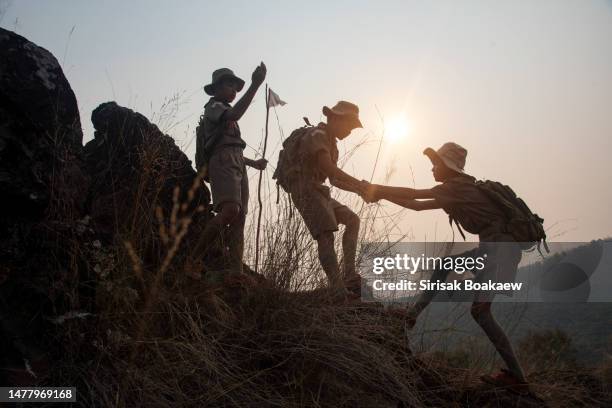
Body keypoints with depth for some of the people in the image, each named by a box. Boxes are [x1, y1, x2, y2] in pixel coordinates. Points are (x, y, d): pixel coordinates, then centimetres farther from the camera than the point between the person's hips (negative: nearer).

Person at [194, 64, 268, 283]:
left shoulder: (225, 112, 33)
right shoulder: (213, 107, 7)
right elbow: (234, 114, -17)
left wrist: (254, 163, 35)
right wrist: (255, 85, -22)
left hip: (238, 167, 9)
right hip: (222, 164, -9)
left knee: (239, 219, -5)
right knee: (230, 210, -28)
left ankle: (235, 272, -14)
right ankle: (195, 259, -23)